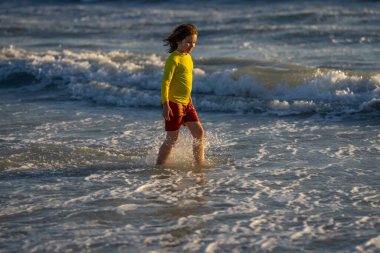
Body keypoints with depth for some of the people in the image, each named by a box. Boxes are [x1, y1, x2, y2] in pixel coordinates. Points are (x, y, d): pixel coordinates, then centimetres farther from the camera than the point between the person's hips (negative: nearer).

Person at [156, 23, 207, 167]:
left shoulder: (188, 57, 11)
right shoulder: (173, 59, -16)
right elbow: (165, 82, -20)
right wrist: (165, 105, -27)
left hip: (187, 103, 8)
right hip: (173, 103, -8)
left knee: (199, 132, 6)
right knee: (171, 139, -2)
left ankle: (200, 163, 14)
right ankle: (159, 166, 10)